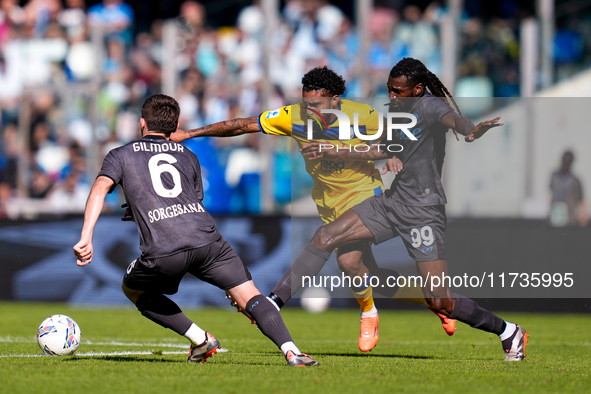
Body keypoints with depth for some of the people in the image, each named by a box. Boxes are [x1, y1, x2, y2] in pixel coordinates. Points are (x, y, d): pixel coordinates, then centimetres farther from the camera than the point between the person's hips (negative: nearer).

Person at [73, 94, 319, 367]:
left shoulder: (121, 155, 22)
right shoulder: (188, 157, 30)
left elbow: (100, 188, 3)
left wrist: (86, 238, -5)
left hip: (163, 252, -2)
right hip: (206, 239, 2)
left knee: (132, 289, 27)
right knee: (250, 297, 5)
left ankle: (200, 339, 16)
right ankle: (291, 352, -20)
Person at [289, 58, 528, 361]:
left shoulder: (430, 106, -14)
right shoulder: (396, 110, 11)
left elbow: (451, 118, -38)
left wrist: (471, 131, -61)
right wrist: (333, 153, 25)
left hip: (422, 210, -8)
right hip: (393, 200, 8)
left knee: (439, 301, -10)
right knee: (326, 237, 0)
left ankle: (509, 333, 10)